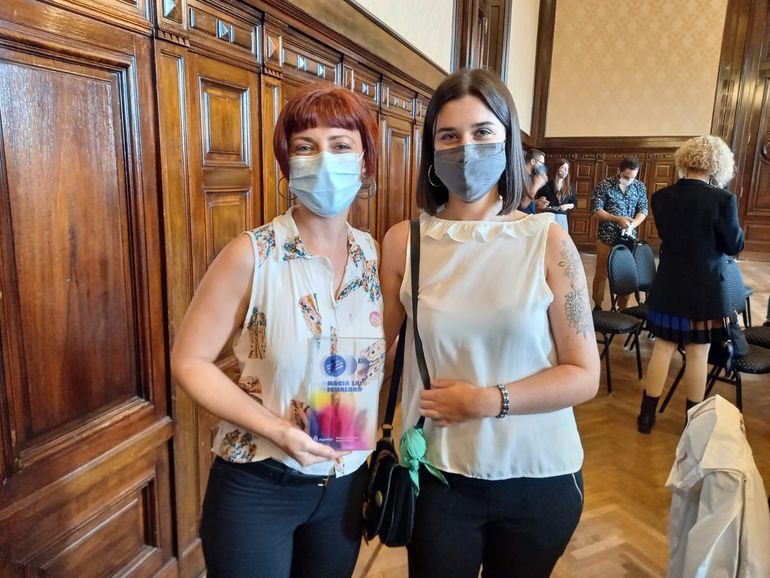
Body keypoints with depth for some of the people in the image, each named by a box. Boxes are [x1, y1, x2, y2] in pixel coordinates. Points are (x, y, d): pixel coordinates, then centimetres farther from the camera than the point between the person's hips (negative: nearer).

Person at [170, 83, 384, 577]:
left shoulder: (375, 255, -4)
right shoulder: (254, 255, -18)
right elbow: (189, 361, -13)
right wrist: (276, 429, -22)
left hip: (347, 483, 5)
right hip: (257, 486, -4)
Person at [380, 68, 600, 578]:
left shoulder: (548, 240, -9)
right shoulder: (404, 242, -6)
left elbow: (584, 376, -8)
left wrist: (486, 400, -18)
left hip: (540, 477, 1)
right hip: (439, 474, 0)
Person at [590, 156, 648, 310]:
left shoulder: (640, 186, 2)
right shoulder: (604, 185, -9)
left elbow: (643, 210, 3)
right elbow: (596, 210, -12)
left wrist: (631, 225, -16)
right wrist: (617, 219, -24)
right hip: (607, 238, -3)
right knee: (601, 273, 5)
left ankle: (622, 310, 19)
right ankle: (597, 307, 19)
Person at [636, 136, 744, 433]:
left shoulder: (661, 197, -4)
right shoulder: (723, 199, -15)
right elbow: (734, 246, -5)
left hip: (668, 286, 3)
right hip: (705, 288, -3)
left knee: (662, 347, 11)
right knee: (698, 354, 9)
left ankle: (647, 415, 17)